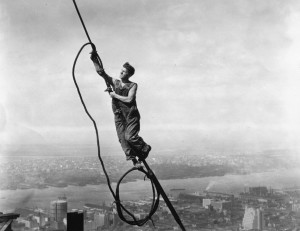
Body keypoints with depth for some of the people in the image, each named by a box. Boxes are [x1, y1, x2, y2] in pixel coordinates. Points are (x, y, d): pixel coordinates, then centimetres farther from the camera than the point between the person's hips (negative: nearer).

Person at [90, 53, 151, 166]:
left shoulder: (133, 85, 1)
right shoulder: (115, 82, 11)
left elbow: (129, 99, -13)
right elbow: (101, 72, 3)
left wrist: (115, 95, -7)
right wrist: (95, 60, -8)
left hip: (131, 115, -4)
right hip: (119, 115, 4)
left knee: (130, 136, -16)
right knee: (122, 138, -7)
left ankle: (145, 149, 10)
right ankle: (133, 159, -1)